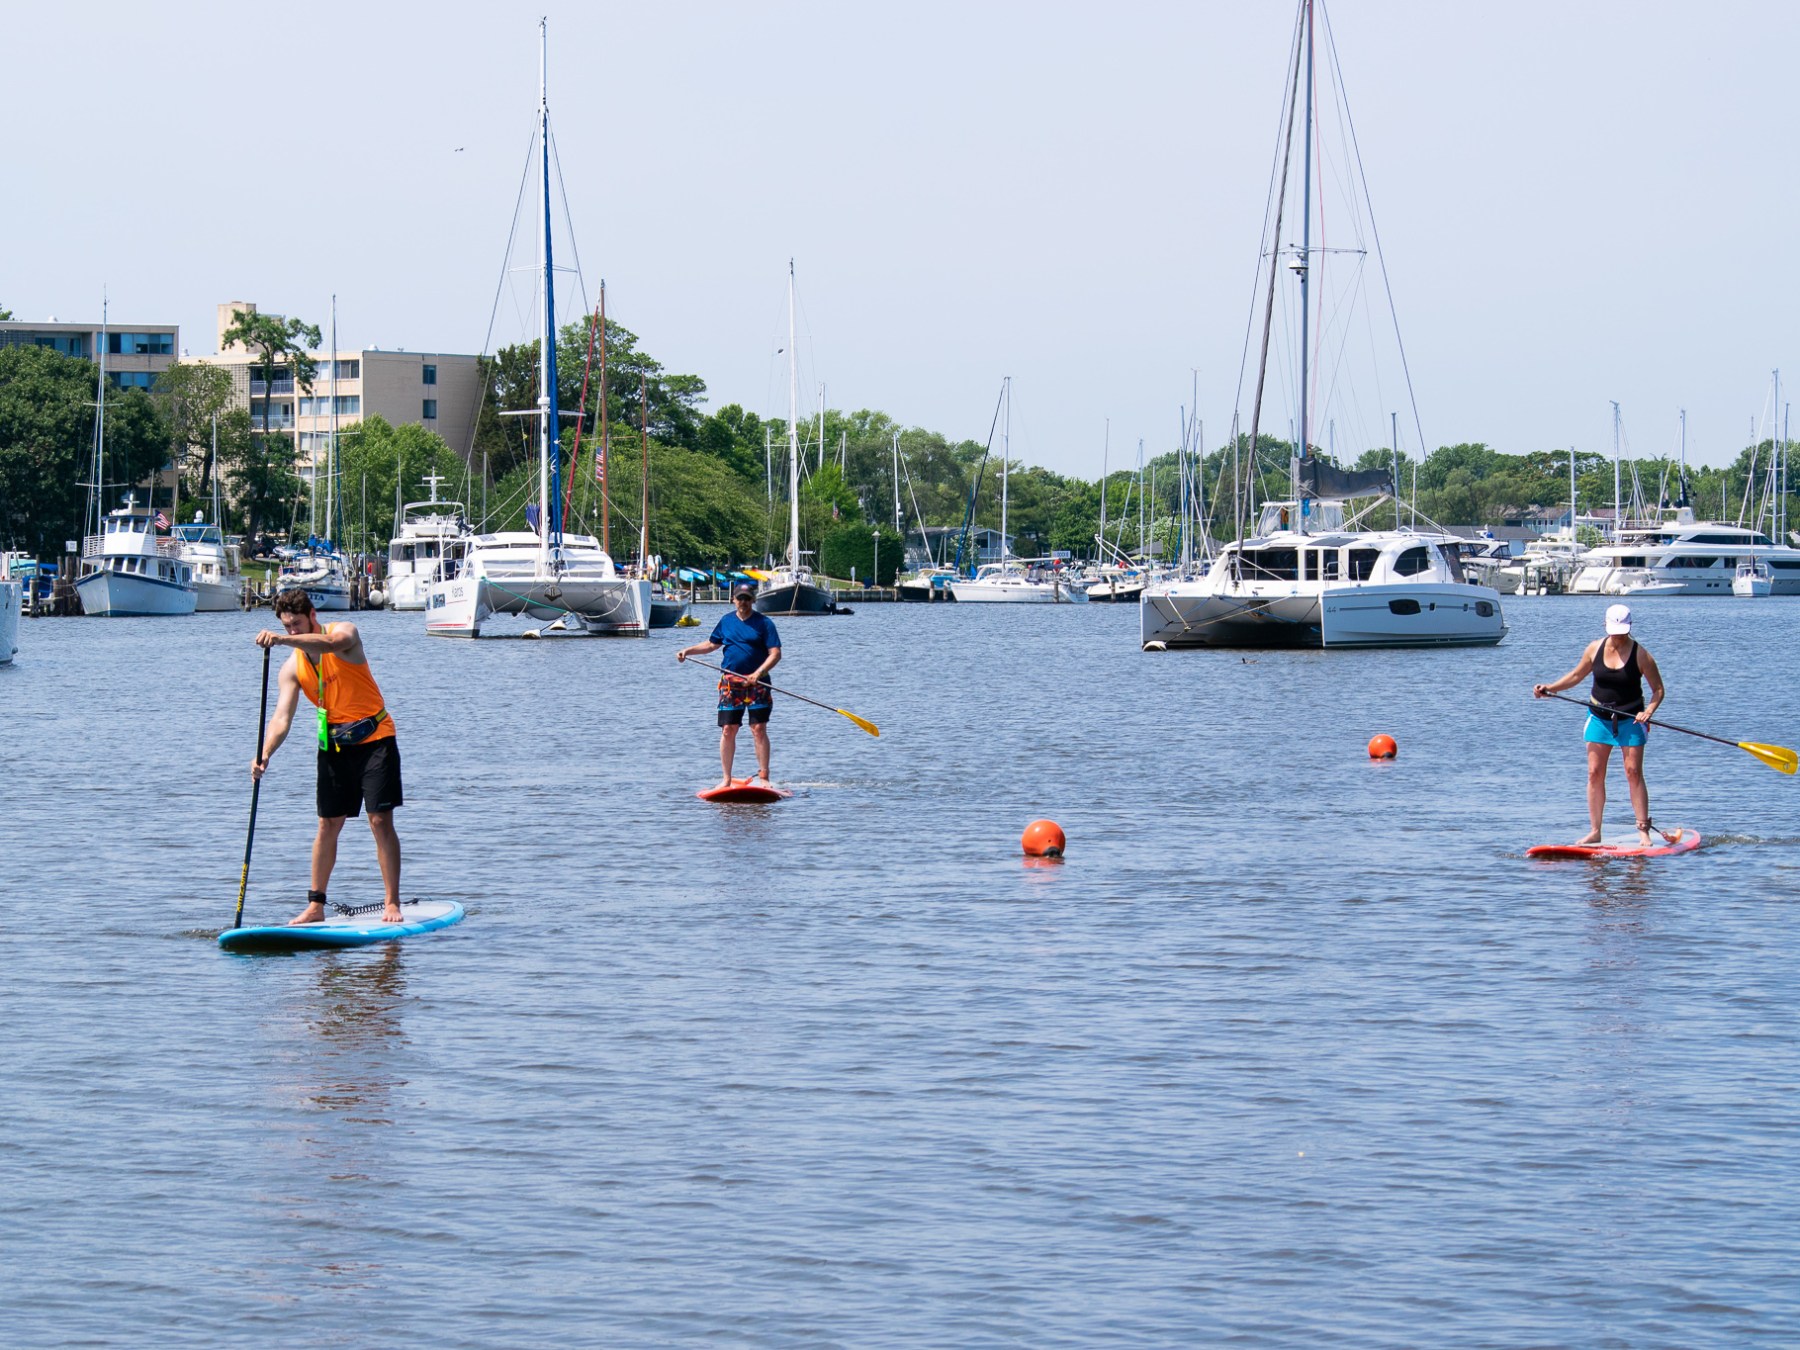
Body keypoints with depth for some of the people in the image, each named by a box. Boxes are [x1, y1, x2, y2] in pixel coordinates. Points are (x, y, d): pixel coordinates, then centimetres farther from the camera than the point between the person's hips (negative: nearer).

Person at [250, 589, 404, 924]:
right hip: (334, 745, 5)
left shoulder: (345, 632, -12)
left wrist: (283, 641, -52)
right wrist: (265, 754, -29)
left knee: (380, 821, -9)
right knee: (328, 825, 6)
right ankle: (316, 906, 11)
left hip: (375, 739, -5)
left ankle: (392, 903, -7)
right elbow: (282, 717, -10)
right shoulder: (292, 668, -1)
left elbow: (331, 643, -38)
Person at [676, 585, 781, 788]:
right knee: (728, 730, 1)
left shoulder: (763, 623, -1)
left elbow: (775, 653, -7)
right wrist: (688, 651, 15)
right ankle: (726, 779, 7)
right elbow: (712, 644, 26)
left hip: (756, 682, -3)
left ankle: (763, 777, -2)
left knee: (759, 729, -7)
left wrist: (758, 674, -19)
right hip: (730, 682, 3)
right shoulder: (726, 621, 11)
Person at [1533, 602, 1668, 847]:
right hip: (1599, 717, 4)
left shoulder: (1641, 655, -10)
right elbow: (1577, 675, 14)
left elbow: (1658, 689, -5)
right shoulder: (1595, 648, 0)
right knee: (1595, 773, 0)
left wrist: (1648, 711, -22)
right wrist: (1549, 688, 3)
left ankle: (1644, 830, -3)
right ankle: (1594, 832, 4)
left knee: (1634, 772, -7)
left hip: (1629, 719, -3)